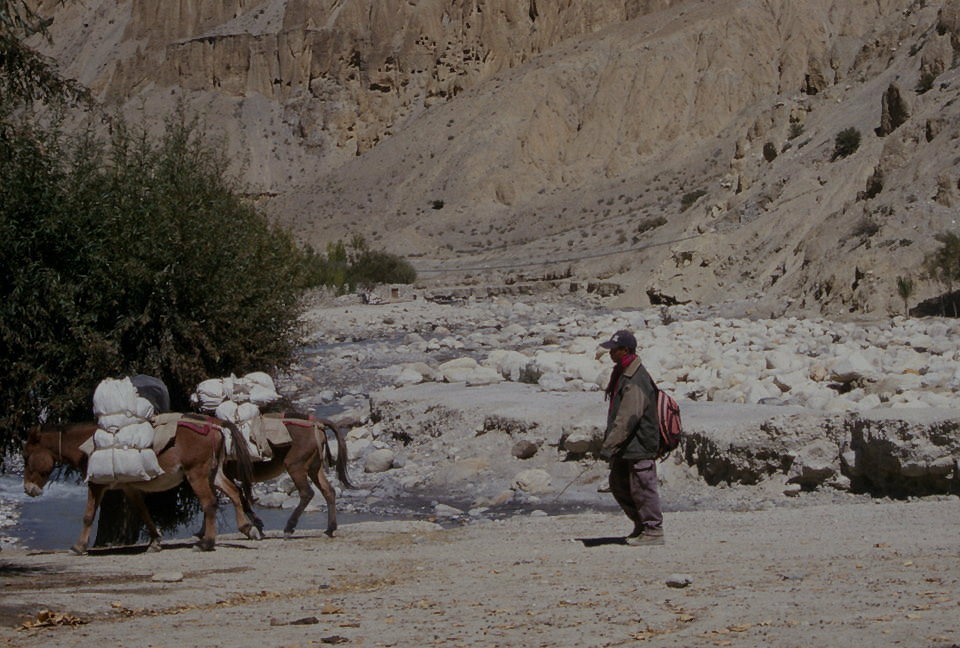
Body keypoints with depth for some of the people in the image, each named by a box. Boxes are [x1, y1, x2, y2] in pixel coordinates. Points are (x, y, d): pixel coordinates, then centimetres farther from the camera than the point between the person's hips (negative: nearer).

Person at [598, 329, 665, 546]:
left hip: (639, 446, -10)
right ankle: (642, 525, 28)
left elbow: (627, 419, -27)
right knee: (618, 485, 16)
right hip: (625, 447, 10)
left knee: (642, 488, -3)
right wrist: (609, 442, 25)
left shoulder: (636, 381, -22)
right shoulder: (621, 373, 12)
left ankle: (653, 530, 8)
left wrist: (609, 446, -28)